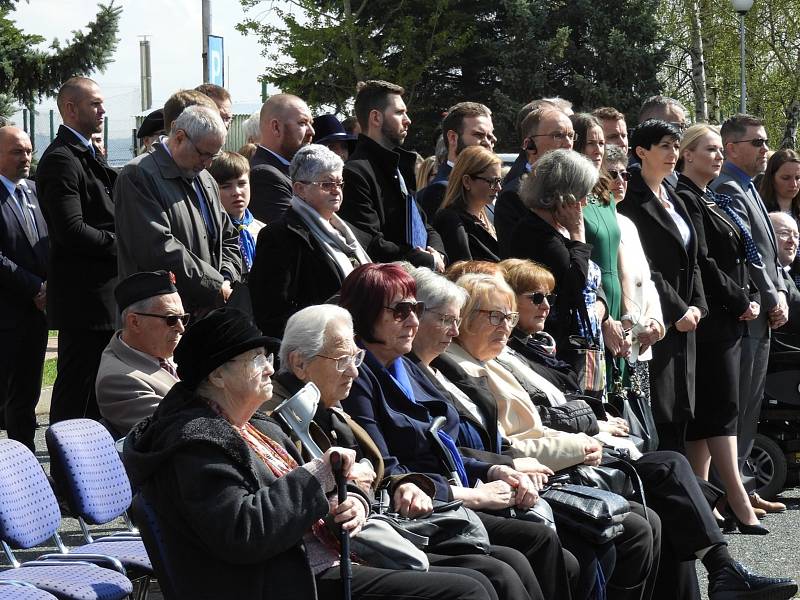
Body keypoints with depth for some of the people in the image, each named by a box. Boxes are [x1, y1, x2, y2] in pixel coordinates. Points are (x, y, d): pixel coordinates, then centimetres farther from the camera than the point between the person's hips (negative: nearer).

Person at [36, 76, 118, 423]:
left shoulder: (86, 156, 17)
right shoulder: (60, 159, -15)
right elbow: (71, 231, -22)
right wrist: (121, 245, -15)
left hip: (102, 296, 10)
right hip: (83, 297, -10)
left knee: (96, 388, 15)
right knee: (76, 388, -5)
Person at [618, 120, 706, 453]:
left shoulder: (673, 200, 19)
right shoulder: (632, 200, -8)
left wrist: (697, 305, 6)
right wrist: (678, 311, -12)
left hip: (683, 319, 8)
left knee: (679, 412, 6)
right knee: (660, 413, -10)